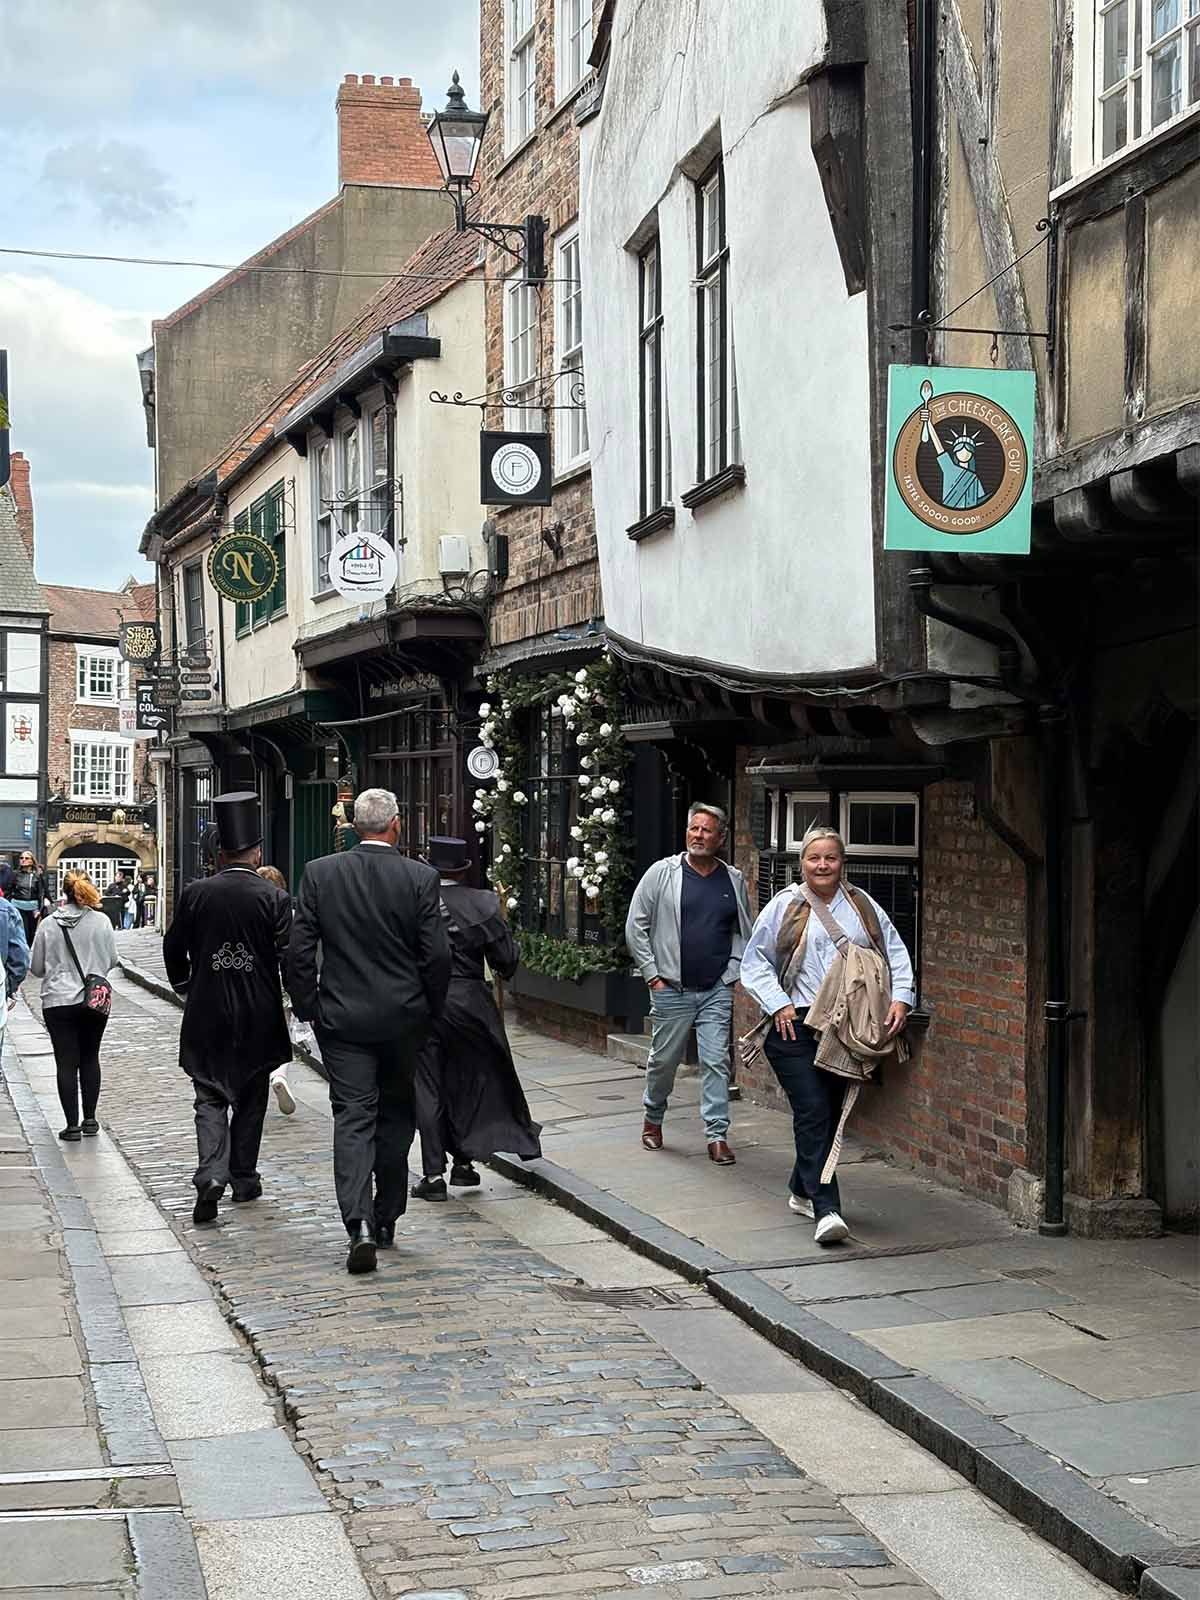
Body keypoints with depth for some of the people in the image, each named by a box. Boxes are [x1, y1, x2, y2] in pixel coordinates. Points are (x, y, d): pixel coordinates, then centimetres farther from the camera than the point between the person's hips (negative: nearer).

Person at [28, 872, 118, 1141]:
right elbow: (112, 960, 4)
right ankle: (89, 1120, 17)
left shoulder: (48, 925, -6)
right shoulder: (101, 921, -7)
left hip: (58, 1002, -1)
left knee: (66, 1062, 3)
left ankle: (72, 1125, 2)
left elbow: (36, 968, 2)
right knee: (90, 1059, 15)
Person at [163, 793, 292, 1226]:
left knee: (210, 1097, 3)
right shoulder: (274, 899, -9)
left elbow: (174, 947, 6)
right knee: (250, 1098, 15)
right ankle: (243, 1177, 22)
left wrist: (186, 988, 21)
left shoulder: (196, 893, -3)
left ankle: (211, 1175, -17)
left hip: (206, 1014, 1)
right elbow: (290, 957, -10)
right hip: (258, 1016, 0)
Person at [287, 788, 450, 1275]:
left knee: (352, 1117, -1)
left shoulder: (319, 873, -4)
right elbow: (436, 954, -7)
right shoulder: (420, 877, -7)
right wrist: (432, 1009, 7)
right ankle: (386, 1219, 24)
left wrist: (307, 1007, 7)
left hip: (341, 1017, 0)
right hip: (404, 1018, 0)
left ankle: (360, 1224, -17)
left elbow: (299, 951, -4)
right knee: (395, 1116, 15)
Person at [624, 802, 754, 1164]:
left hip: (718, 990, 1)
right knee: (664, 1059, 9)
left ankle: (717, 1135, 0)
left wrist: (733, 972, 7)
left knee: (716, 1062, -3)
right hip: (671, 988, -1)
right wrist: (652, 974, -3)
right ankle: (653, 1119, 31)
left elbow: (743, 931, 18)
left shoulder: (734, 880, 7)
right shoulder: (663, 873, -2)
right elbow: (636, 927, 0)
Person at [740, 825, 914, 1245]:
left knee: (831, 1112, 11)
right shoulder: (784, 906, 2)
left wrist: (900, 999, -1)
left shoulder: (862, 906, 12)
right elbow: (755, 962, 4)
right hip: (796, 1025, -4)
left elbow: (896, 954, 13)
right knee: (813, 1112, -13)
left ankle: (802, 1191, 30)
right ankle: (826, 1210, -17)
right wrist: (778, 1004, -8)